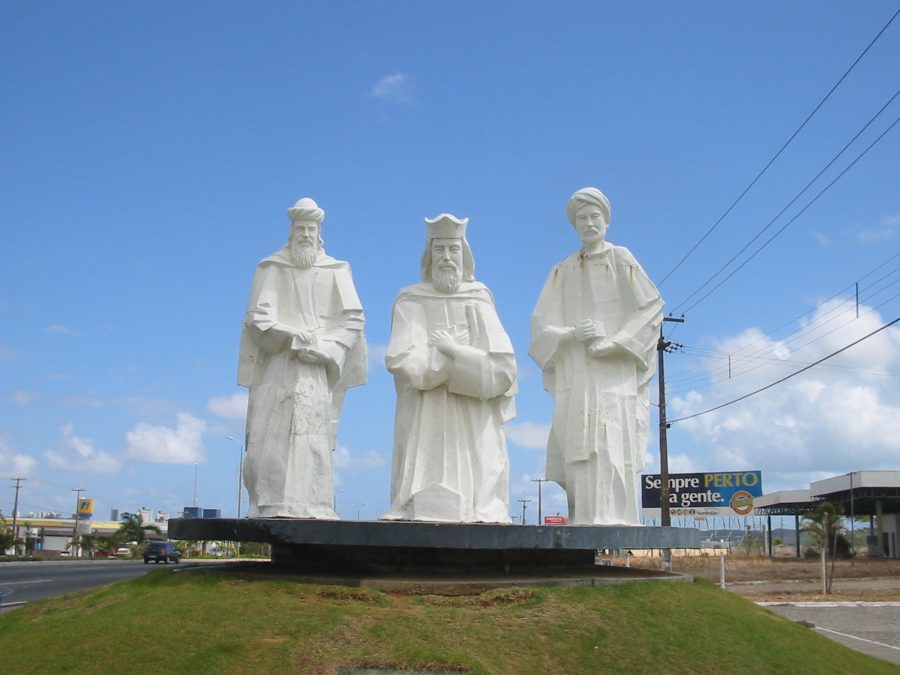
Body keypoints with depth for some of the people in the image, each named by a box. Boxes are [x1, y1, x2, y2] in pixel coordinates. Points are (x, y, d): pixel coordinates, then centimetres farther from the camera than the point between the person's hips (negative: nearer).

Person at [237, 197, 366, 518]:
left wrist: (324, 348, -8)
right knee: (271, 435, -9)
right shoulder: (272, 269, 9)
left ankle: (311, 506, -9)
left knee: (313, 435, -8)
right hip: (277, 367, 0)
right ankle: (271, 505, -8)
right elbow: (258, 317, 0)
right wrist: (294, 337, -12)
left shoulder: (335, 271, 11)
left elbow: (353, 320, 6)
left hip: (318, 371, 0)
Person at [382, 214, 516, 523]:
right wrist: (463, 354, -6)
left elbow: (501, 365, 1)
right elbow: (403, 361, -8)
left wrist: (451, 349, -8)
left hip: (473, 422, 1)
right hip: (426, 421, -1)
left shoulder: (480, 300, 10)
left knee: (473, 481, -8)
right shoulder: (411, 301, 6)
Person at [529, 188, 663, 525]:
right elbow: (541, 324, 11)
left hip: (614, 372, -3)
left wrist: (613, 343, -10)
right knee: (578, 446, -7)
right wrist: (572, 334, -10)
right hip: (574, 375, 3)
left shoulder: (622, 261, 9)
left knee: (612, 443, -14)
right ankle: (585, 520, -9)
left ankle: (612, 518, -19)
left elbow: (651, 309, 1)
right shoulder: (562, 272, 18)